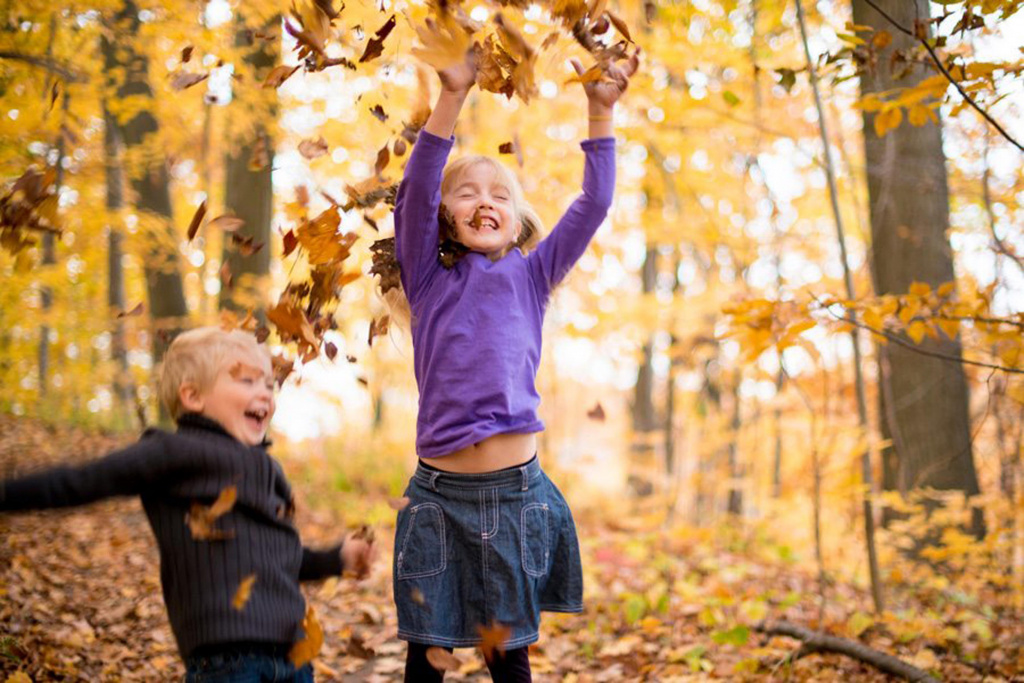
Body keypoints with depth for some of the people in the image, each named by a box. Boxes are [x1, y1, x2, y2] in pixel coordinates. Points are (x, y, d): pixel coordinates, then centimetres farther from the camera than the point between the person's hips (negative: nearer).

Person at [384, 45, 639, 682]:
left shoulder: (532, 275, 10)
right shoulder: (429, 277, 6)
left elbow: (594, 202, 3)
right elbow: (416, 191, -8)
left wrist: (601, 108, -5)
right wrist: (452, 97, -17)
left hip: (516, 487, 1)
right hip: (440, 490, -1)